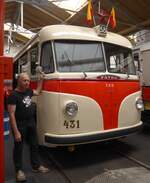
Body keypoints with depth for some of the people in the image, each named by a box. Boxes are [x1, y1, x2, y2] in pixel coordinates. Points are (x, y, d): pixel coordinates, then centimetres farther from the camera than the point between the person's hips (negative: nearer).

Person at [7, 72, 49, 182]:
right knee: (19, 148, 9)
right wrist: (16, 132, -23)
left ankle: (36, 166, 33)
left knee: (34, 145, 16)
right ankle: (19, 170, 26)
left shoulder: (28, 91, 4)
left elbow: (38, 92, 26)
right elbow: (11, 114, -20)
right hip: (20, 124, -7)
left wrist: (41, 78, 20)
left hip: (31, 122, 7)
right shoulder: (13, 95, -18)